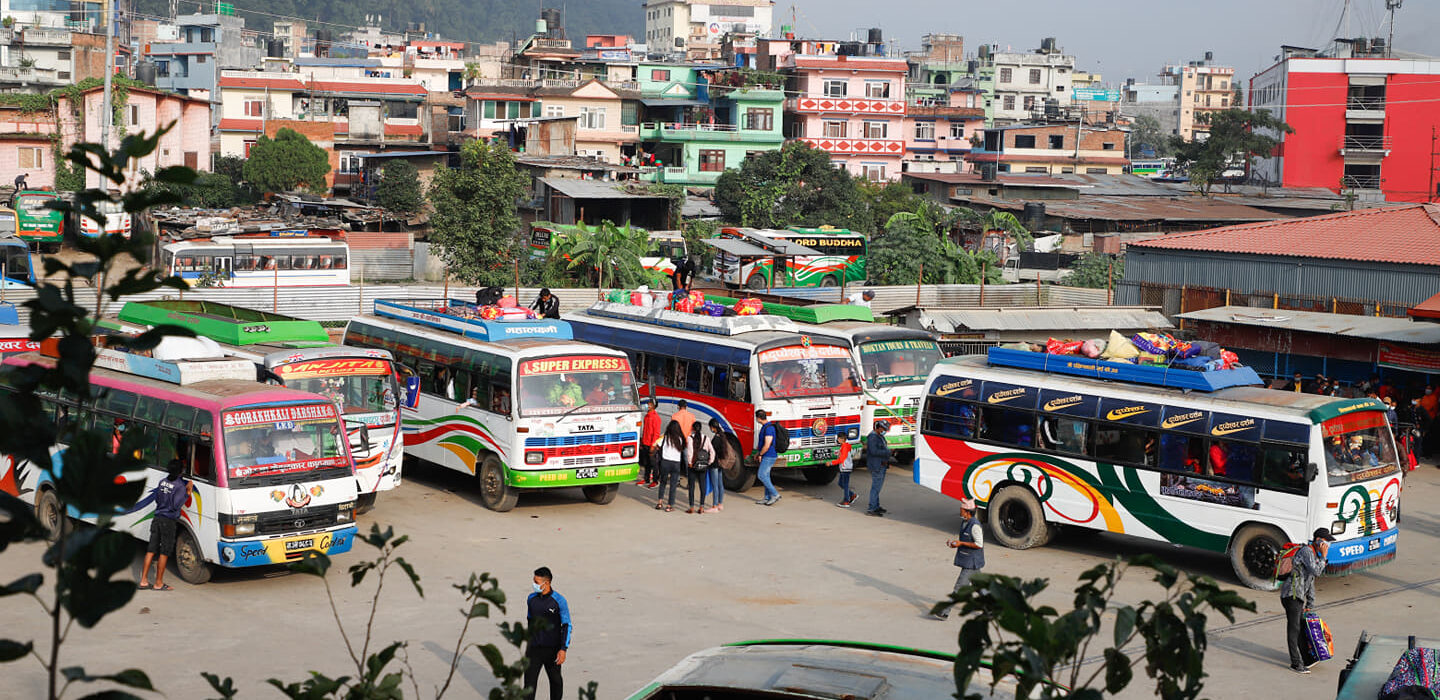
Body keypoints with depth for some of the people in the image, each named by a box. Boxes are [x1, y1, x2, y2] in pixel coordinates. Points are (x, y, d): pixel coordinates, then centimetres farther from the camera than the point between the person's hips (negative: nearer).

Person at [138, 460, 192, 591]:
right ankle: (159, 583, 7)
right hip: (169, 521, -7)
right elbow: (176, 505, -17)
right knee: (164, 552, 2)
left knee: (151, 550, 10)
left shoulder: (162, 482, 8)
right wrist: (188, 493, -12)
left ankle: (143, 580, 12)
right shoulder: (180, 485, -13)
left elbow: (157, 499, 15)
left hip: (157, 518, 7)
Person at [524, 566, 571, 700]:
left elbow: (567, 626, -8)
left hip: (552, 649, -3)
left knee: (555, 680, 13)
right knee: (529, 680, -5)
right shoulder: (531, 599, 3)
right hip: (534, 649, 3)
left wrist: (563, 649, -16)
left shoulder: (559, 601, -10)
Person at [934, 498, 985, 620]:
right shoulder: (964, 522, 9)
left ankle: (945, 612, -6)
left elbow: (979, 544, -22)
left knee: (959, 586, -7)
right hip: (966, 560, 10)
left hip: (971, 563, -10)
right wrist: (955, 543, 3)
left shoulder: (975, 526, -21)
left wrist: (961, 543, -21)